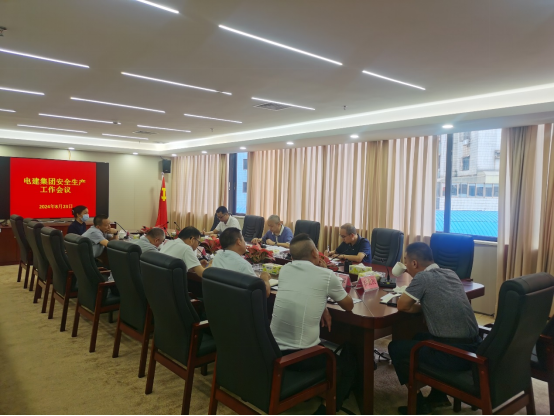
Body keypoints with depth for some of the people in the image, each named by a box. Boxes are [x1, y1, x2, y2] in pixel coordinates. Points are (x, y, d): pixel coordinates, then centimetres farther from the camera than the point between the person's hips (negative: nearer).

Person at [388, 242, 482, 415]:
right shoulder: (451, 274, 11)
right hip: (473, 348, 8)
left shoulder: (422, 277, -11)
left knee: (396, 348, 11)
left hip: (453, 354, -8)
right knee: (420, 338, 32)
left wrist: (418, 306, 10)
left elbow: (402, 306, -7)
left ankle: (418, 402, 19)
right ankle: (438, 396, 33)